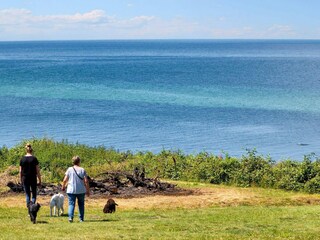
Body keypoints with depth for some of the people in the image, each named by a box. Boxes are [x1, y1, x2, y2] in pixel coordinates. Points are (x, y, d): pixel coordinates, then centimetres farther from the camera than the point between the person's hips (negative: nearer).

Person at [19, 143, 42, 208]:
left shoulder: (22, 159, 0)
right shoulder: (34, 159, -6)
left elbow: (20, 171, 2)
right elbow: (37, 170, -5)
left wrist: (21, 180, 12)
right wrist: (40, 180, 1)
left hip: (25, 179, 2)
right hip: (33, 178, -2)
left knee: (27, 194, 10)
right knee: (34, 194, 10)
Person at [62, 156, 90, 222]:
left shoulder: (69, 169, -1)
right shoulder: (82, 170, 0)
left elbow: (65, 180, -2)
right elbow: (86, 181, -3)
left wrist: (63, 187, 16)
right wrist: (88, 190, 5)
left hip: (71, 190, -1)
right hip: (81, 190, 1)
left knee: (71, 204, -1)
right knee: (81, 204, 14)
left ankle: (70, 217, -20)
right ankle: (81, 218, 14)